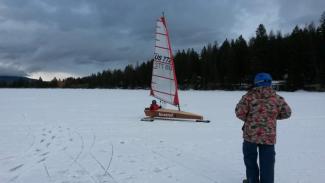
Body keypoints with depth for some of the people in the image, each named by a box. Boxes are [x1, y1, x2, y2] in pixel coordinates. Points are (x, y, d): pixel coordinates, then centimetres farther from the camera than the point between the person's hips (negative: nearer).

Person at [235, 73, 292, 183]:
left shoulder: (249, 96, -9)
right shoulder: (276, 98, 0)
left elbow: (239, 112, -14)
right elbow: (287, 113, 9)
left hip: (250, 134, -1)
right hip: (269, 136, 2)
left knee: (250, 160, 16)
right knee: (267, 163, 10)